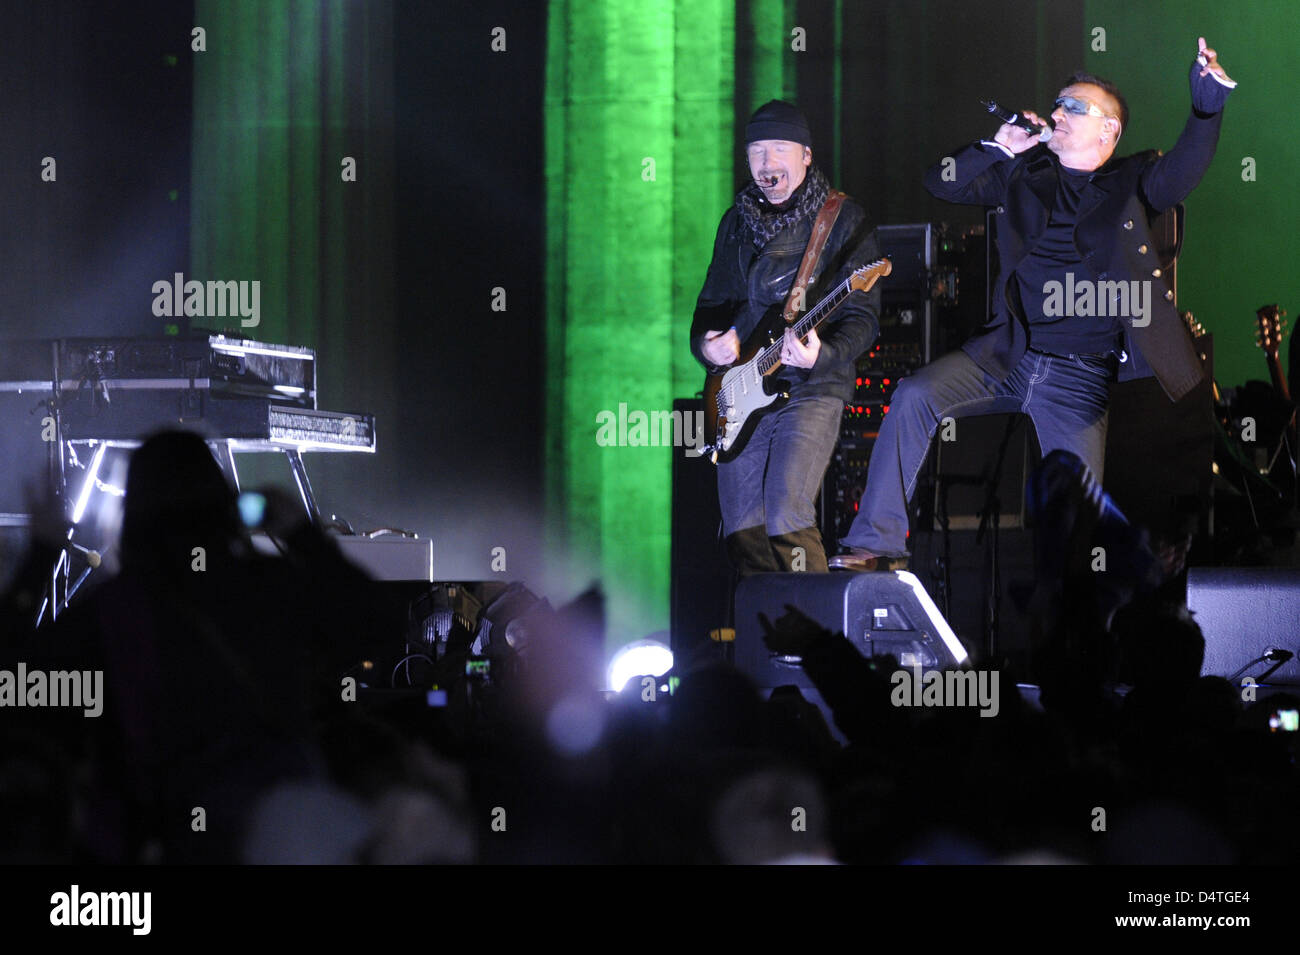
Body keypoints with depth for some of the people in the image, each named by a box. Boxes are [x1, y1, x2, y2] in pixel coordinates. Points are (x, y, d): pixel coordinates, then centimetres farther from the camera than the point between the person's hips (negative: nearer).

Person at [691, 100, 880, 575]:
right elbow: (712, 302, 20)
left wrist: (821, 354, -25)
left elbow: (863, 317, -6)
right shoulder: (737, 222, 15)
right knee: (742, 533, 2)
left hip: (813, 388, -5)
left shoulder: (842, 220, -1)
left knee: (787, 514, -23)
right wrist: (706, 345, -3)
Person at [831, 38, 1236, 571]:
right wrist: (999, 147, -1)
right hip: (1006, 357, 2)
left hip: (1079, 378, -2)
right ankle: (877, 544, -16)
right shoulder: (1022, 173, 13)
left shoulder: (1133, 183, 4)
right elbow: (941, 183, 13)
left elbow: (1181, 172, -16)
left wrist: (1207, 108, -33)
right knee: (915, 397, -19)